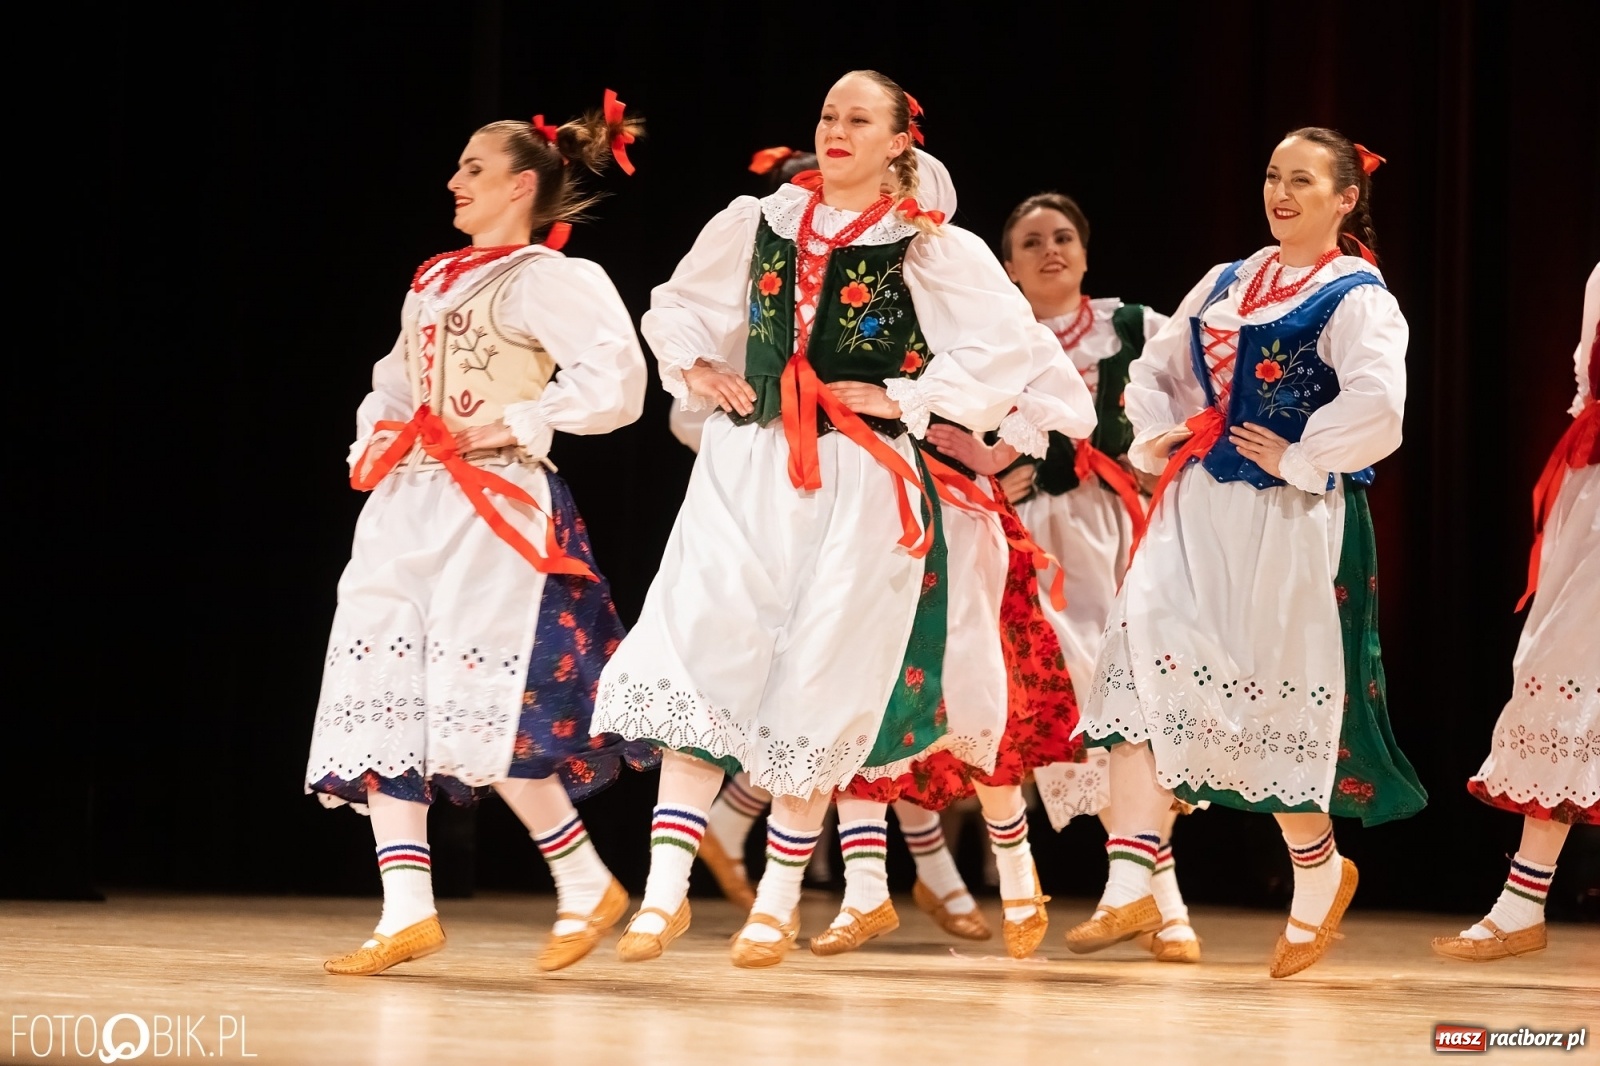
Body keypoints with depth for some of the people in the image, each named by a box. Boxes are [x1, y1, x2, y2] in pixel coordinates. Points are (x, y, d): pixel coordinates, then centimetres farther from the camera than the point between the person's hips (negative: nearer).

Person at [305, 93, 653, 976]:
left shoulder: (551, 279, -6)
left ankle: (588, 886, 5)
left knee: (477, 708, -12)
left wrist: (510, 423, -15)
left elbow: (617, 384, -17)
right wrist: (372, 438, 12)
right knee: (384, 700, -1)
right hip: (408, 503, 8)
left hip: (491, 509, -8)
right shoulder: (435, 281, 18)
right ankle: (407, 910, 0)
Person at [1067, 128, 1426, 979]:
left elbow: (1376, 404, -22)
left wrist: (1299, 458, -15)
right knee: (1145, 667, -8)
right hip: (1198, 510, 6)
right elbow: (1156, 368, 27)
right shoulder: (1227, 284, 16)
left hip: (1289, 522, -6)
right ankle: (1130, 890, -11)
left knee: (1277, 696, -2)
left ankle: (1320, 876, 24)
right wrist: (1155, 440, 11)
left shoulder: (1355, 298, -6)